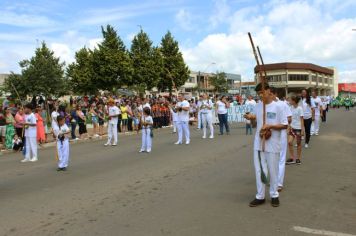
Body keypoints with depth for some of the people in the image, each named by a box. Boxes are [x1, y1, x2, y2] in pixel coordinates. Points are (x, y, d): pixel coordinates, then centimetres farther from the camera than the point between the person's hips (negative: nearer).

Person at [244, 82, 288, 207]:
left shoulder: (277, 107, -11)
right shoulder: (258, 105, 4)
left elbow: (285, 125, -9)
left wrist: (270, 126, -20)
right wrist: (251, 117, 0)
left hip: (272, 145, -4)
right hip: (258, 144, 4)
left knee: (273, 170, 10)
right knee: (259, 170, 10)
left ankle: (274, 195, 27)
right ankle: (260, 196, 22)